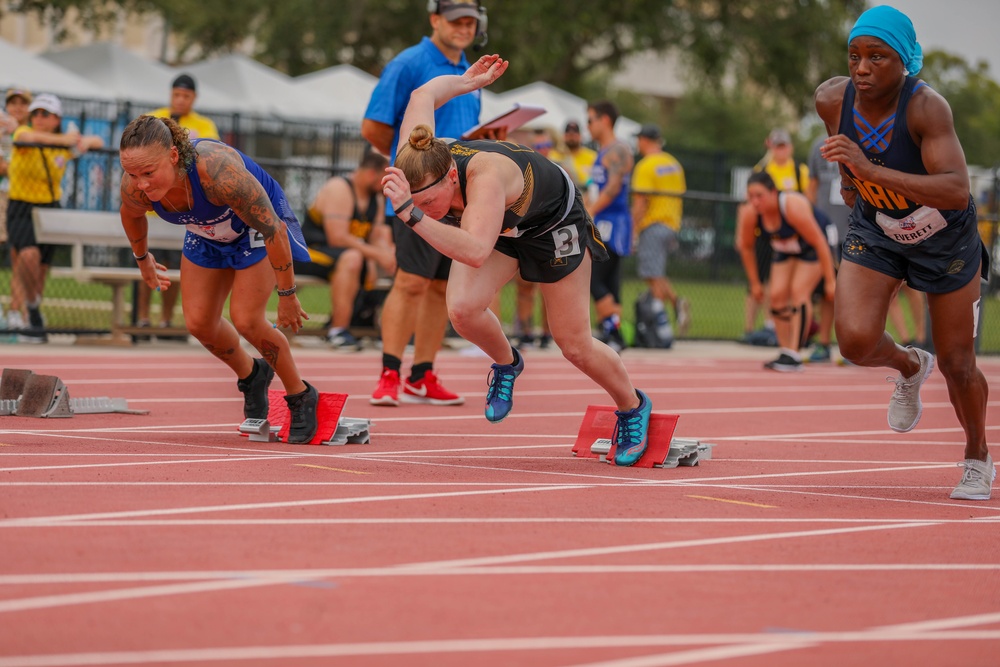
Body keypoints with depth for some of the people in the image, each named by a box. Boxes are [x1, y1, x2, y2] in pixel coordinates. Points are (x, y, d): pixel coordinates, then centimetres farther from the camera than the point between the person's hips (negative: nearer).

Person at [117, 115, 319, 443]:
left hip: (256, 226, -5)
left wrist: (287, 295, -24)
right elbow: (131, 216, 0)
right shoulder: (134, 189, -29)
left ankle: (301, 397, 10)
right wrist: (142, 258, 17)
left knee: (245, 320, -13)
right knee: (198, 323, 1)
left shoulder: (218, 172, -45)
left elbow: (273, 229, -33)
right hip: (207, 233, 5)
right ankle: (251, 376, 31)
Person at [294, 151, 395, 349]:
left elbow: (378, 238, 7)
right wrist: (377, 254, -25)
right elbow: (338, 238, -25)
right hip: (310, 254, -9)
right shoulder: (339, 190, -16)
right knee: (351, 258, -37)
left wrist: (387, 255, -17)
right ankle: (338, 331, -36)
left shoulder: (377, 199, 11)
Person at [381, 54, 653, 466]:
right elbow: (423, 96, -12)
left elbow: (475, 252, -65)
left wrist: (412, 215, -73)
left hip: (553, 220, -5)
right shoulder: (414, 165, -31)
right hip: (498, 223, 5)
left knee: (575, 346, 5)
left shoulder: (484, 176, -49)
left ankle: (633, 407, 35)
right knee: (463, 308, -22)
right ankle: (506, 364, 11)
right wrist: (467, 81, 5)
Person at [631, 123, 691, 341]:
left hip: (652, 226, -8)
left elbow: (640, 204, -17)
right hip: (671, 226, 8)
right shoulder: (674, 164, 12)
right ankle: (677, 302, -4)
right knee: (656, 275, 17)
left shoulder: (645, 166, -12)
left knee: (654, 276, -5)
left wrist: (633, 232, -14)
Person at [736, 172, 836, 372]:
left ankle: (794, 357, -23)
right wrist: (755, 283, 2)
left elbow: (819, 243, -32)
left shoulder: (793, 207, -40)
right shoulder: (749, 213, -24)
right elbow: (746, 246, -5)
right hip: (784, 249, 6)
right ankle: (785, 351, 2)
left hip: (811, 248, -6)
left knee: (799, 291, -21)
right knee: (777, 294, -8)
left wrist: (830, 281, -27)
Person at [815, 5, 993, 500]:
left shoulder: (926, 107, -35)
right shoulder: (832, 98, -21)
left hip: (944, 237, -3)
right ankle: (909, 367, 18)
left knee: (957, 365, 6)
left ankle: (977, 459, 35)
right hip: (874, 231, 3)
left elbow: (957, 192, -47)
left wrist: (871, 170, -53)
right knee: (855, 339, -19)